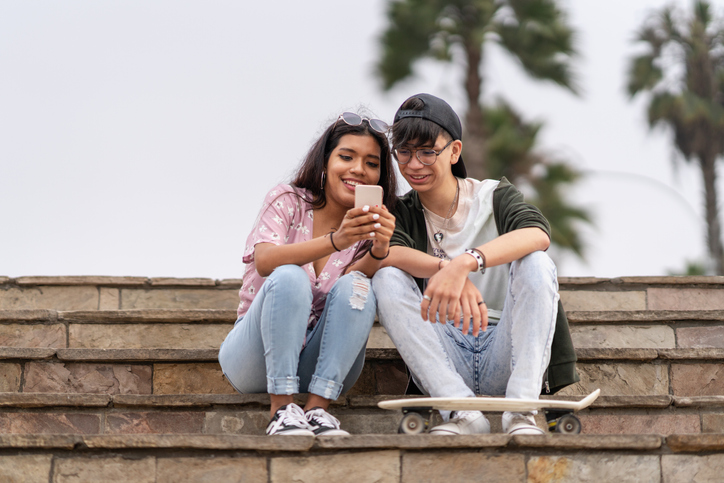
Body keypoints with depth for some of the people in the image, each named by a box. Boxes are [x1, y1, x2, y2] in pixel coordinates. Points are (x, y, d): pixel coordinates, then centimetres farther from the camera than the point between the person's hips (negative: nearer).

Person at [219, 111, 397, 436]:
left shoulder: (370, 227, 7)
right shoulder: (288, 201, -1)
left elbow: (353, 294, -13)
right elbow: (264, 261, -22)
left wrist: (380, 250, -34)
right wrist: (335, 241, -36)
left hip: (319, 366, 2)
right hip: (255, 358, -2)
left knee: (355, 286, -23)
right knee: (290, 278, -29)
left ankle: (318, 407, -29)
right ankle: (282, 409, -33)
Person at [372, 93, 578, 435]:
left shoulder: (493, 196, 4)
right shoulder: (402, 212, 10)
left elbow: (538, 234, -21)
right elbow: (387, 253, -16)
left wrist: (464, 263, -37)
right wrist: (446, 269, -36)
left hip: (503, 356, -2)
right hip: (445, 361, 2)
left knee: (535, 263, -23)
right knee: (387, 279, -18)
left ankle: (521, 408, -34)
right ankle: (462, 412, -30)